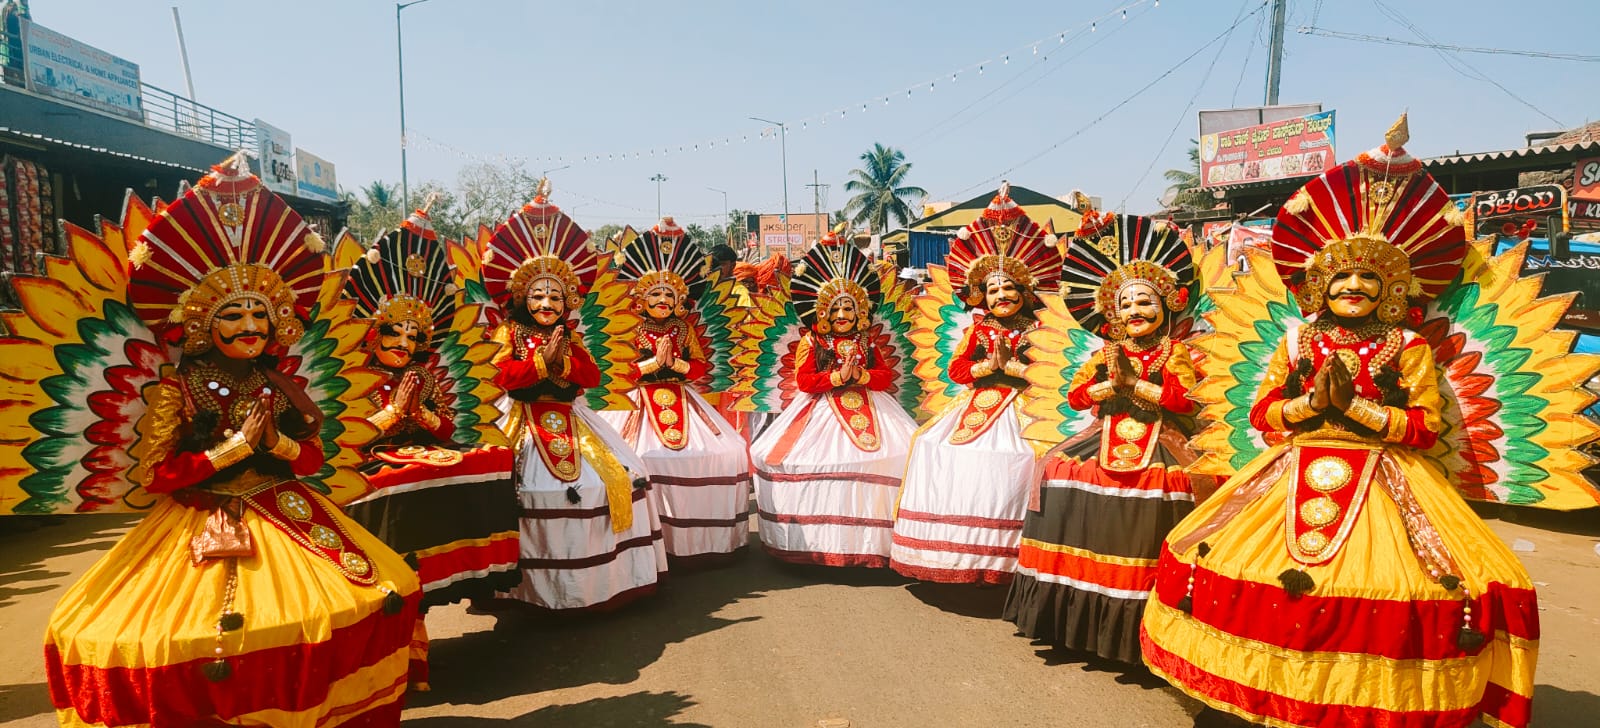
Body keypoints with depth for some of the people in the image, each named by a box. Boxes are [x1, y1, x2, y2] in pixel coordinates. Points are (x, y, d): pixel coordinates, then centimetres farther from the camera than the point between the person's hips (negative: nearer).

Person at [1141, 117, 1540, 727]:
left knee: (1378, 582, -17)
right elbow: (1262, 414, 4)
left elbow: (1427, 426, -4)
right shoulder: (1297, 344, 8)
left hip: (1383, 479, -2)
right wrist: (1311, 402, -12)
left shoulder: (1407, 348, 3)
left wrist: (1354, 405, -14)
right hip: (1298, 473, 2)